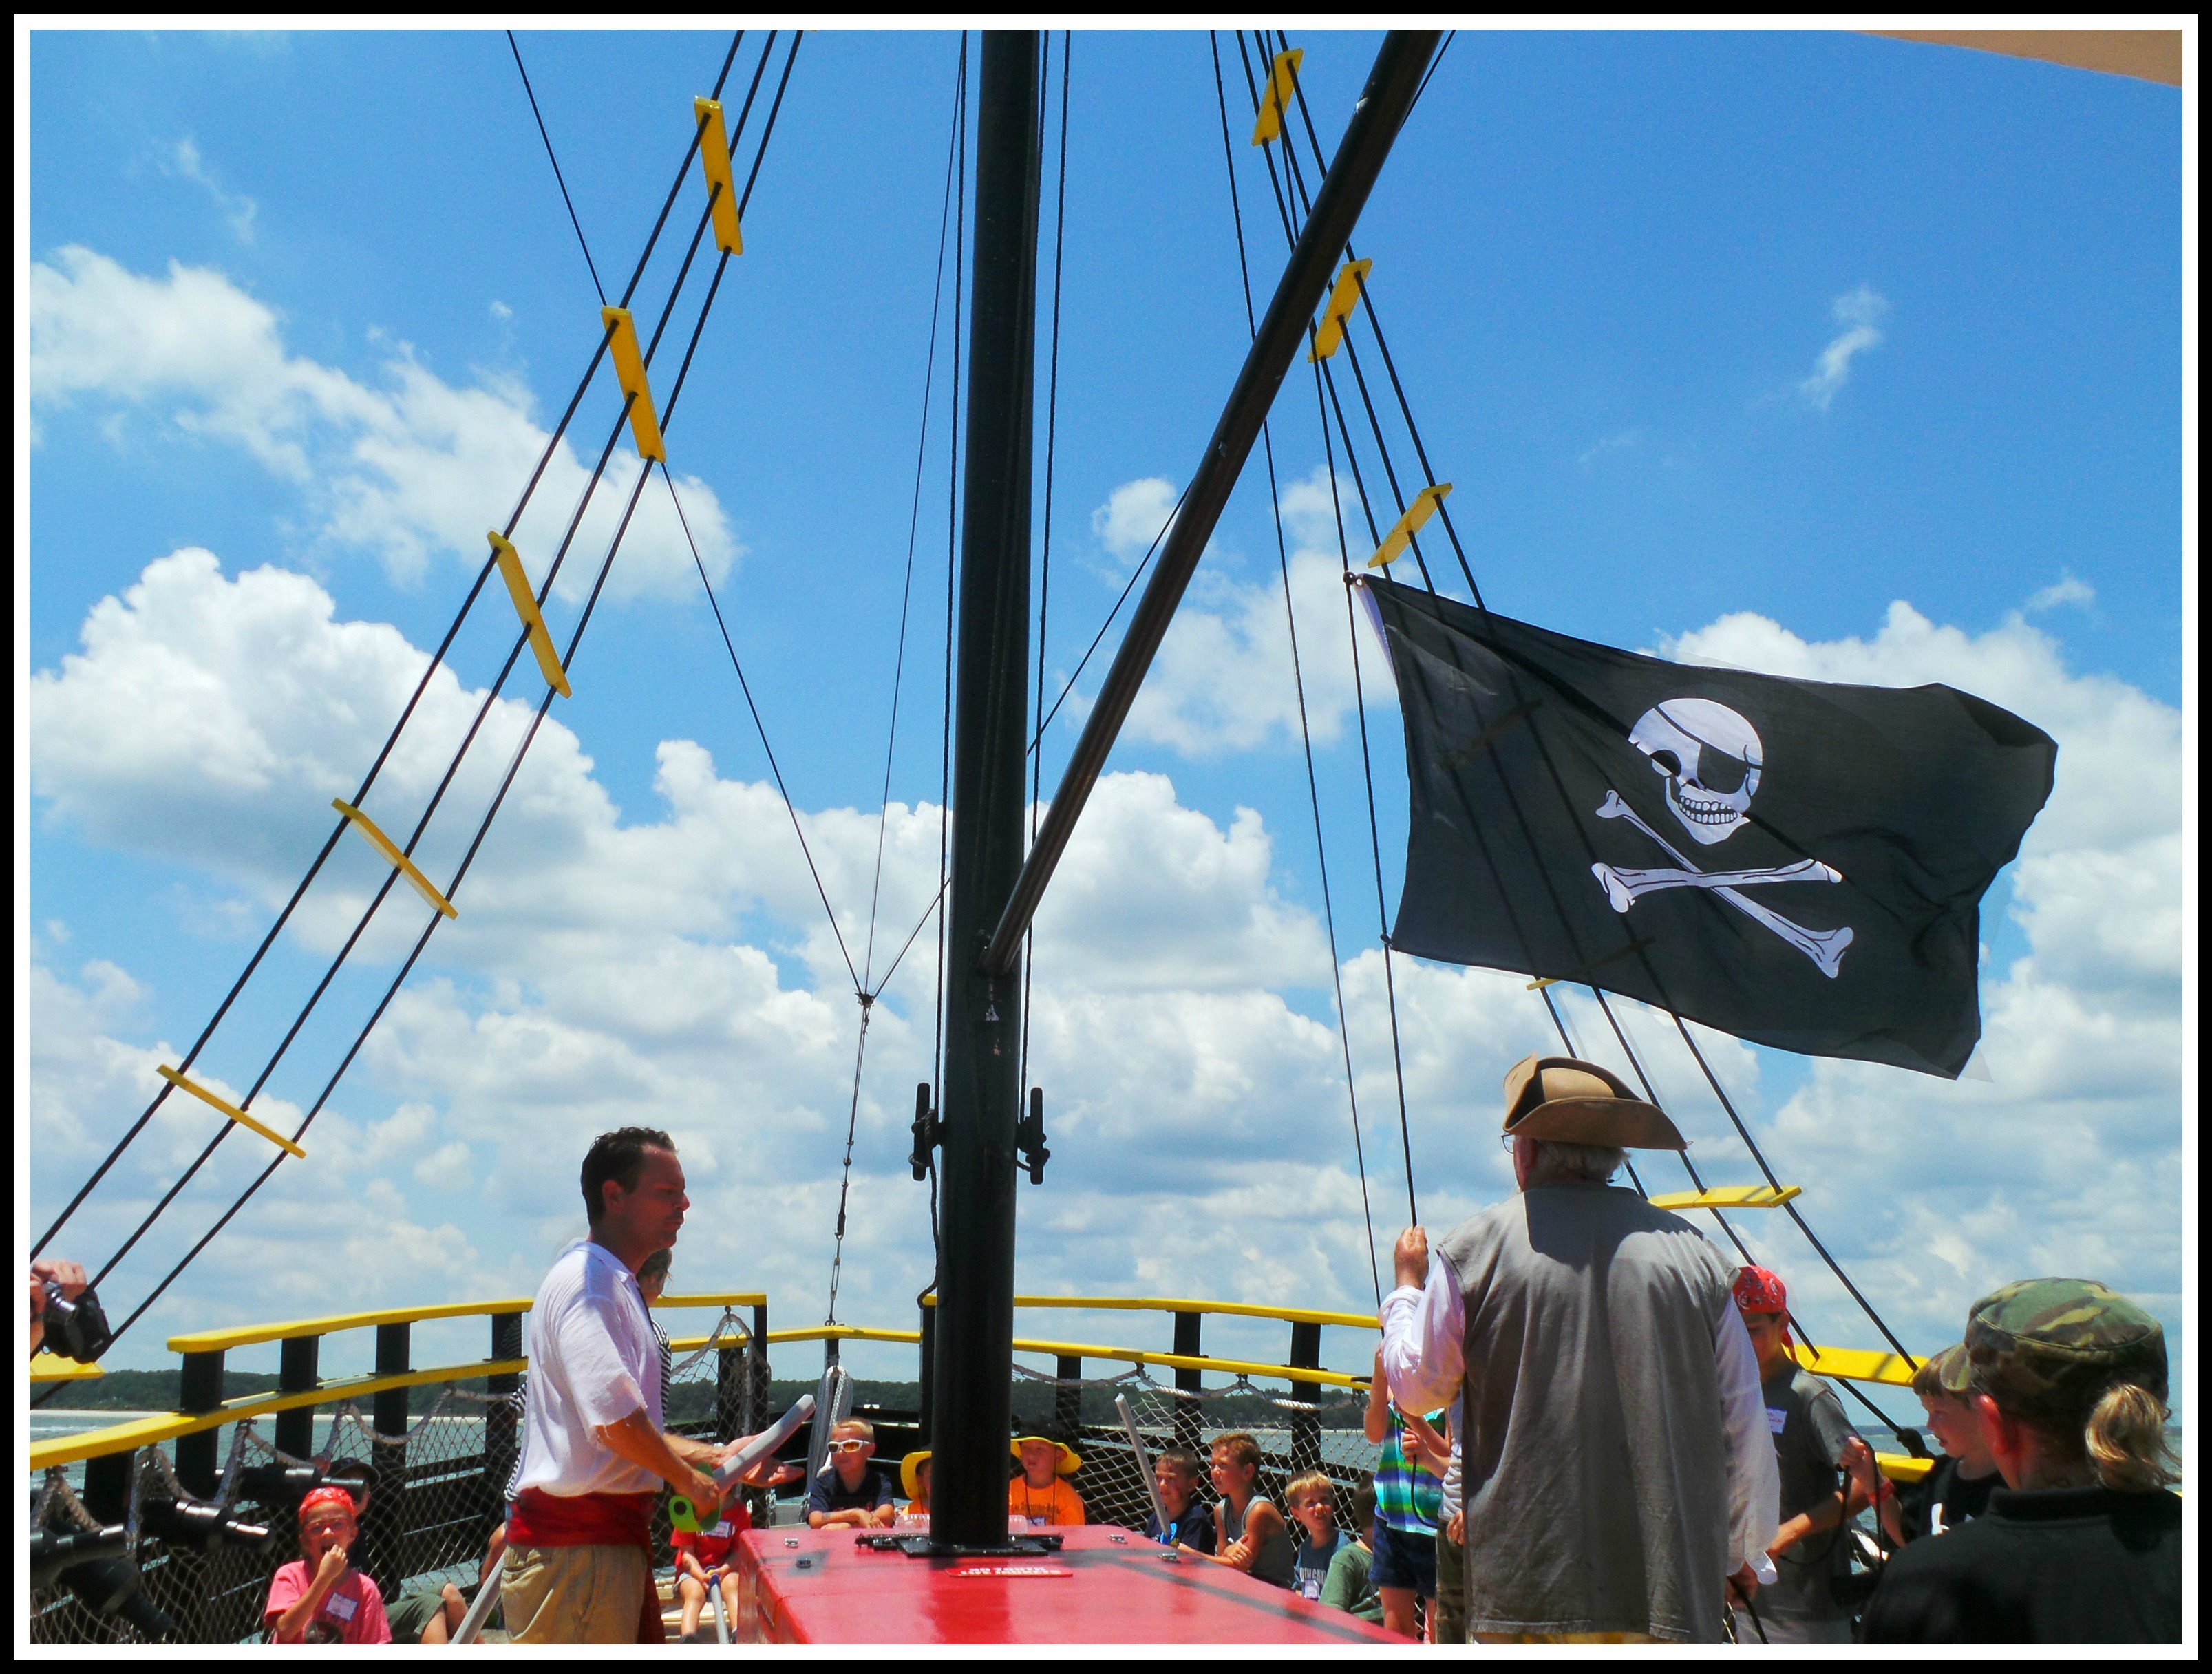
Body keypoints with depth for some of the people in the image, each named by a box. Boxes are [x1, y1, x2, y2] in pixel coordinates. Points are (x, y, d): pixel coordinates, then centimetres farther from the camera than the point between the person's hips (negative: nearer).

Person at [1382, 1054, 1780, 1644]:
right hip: (1672, 1586, 2)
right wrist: (1742, 1552, 24)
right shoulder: (1692, 1252, 3)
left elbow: (1416, 1389, 8)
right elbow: (1746, 1425, 9)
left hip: (1528, 1581, -2)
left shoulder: (1474, 1249, -3)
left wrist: (1407, 1284, 26)